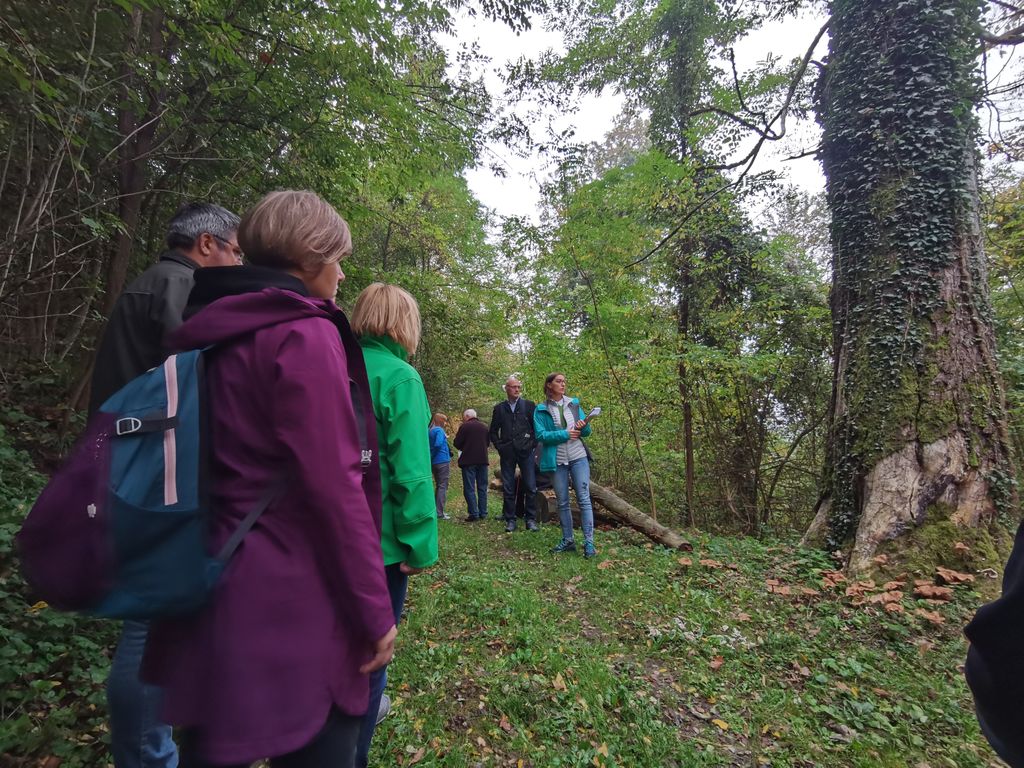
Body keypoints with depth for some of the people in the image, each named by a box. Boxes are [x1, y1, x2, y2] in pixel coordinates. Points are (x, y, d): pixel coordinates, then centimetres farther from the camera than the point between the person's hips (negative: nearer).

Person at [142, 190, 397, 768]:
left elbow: (233, 464, 15)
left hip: (214, 594, 8)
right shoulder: (305, 334, -17)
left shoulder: (221, 335, 9)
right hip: (295, 603, -8)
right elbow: (335, 486, -21)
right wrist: (376, 610, -12)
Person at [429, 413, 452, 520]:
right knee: (443, 487, -2)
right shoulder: (439, 430, -13)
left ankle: (436, 511, 22)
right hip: (443, 461, -8)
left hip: (434, 463, 8)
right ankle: (440, 513, -2)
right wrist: (432, 455, -13)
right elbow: (438, 444, -25)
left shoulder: (429, 431, 11)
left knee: (438, 486, 17)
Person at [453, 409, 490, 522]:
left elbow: (457, 444, -7)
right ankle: (483, 513, 13)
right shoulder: (484, 427, 8)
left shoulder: (464, 427, -8)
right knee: (482, 487, 12)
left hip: (468, 461, -5)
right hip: (482, 460, 5)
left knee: (469, 488, 0)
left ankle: (474, 513, -4)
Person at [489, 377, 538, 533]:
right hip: (507, 453, 1)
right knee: (507, 488, 5)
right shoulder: (499, 408, 9)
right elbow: (493, 431, 14)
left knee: (531, 487, 0)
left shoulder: (529, 405, 5)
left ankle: (531, 519, 11)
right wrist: (500, 447, 3)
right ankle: (510, 520, 14)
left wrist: (533, 444, -2)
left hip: (525, 451, -1)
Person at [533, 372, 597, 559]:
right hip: (557, 461, -1)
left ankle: (589, 543, 2)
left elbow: (587, 433, 9)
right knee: (562, 502, 9)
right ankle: (568, 540, 22)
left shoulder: (574, 403, 7)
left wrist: (584, 427, -14)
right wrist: (565, 434, -18)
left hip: (578, 458, 1)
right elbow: (541, 434, -12)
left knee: (584, 499, -3)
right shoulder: (541, 410, 0)